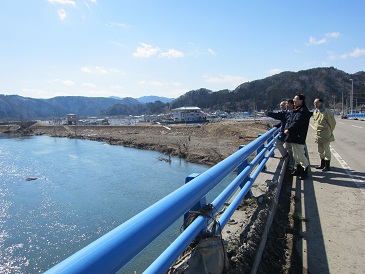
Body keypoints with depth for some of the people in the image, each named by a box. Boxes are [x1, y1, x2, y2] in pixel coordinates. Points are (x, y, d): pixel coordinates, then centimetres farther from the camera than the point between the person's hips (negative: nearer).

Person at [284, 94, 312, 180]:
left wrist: (289, 129, -18)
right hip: (293, 136, 10)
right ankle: (299, 169, 31)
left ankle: (305, 171, 5)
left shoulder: (303, 110, -13)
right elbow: (288, 120, 11)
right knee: (295, 154, 18)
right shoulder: (294, 110, 17)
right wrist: (286, 128, -7)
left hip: (299, 137, -10)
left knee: (300, 155, -7)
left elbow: (297, 122, -22)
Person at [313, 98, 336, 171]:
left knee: (326, 150, -1)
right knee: (320, 150, 16)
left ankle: (327, 166, 7)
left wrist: (329, 131, 1)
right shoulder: (315, 112, 9)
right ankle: (322, 164, 28)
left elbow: (333, 123, -8)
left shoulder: (327, 112, -13)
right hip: (318, 135, 8)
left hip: (325, 135, -8)